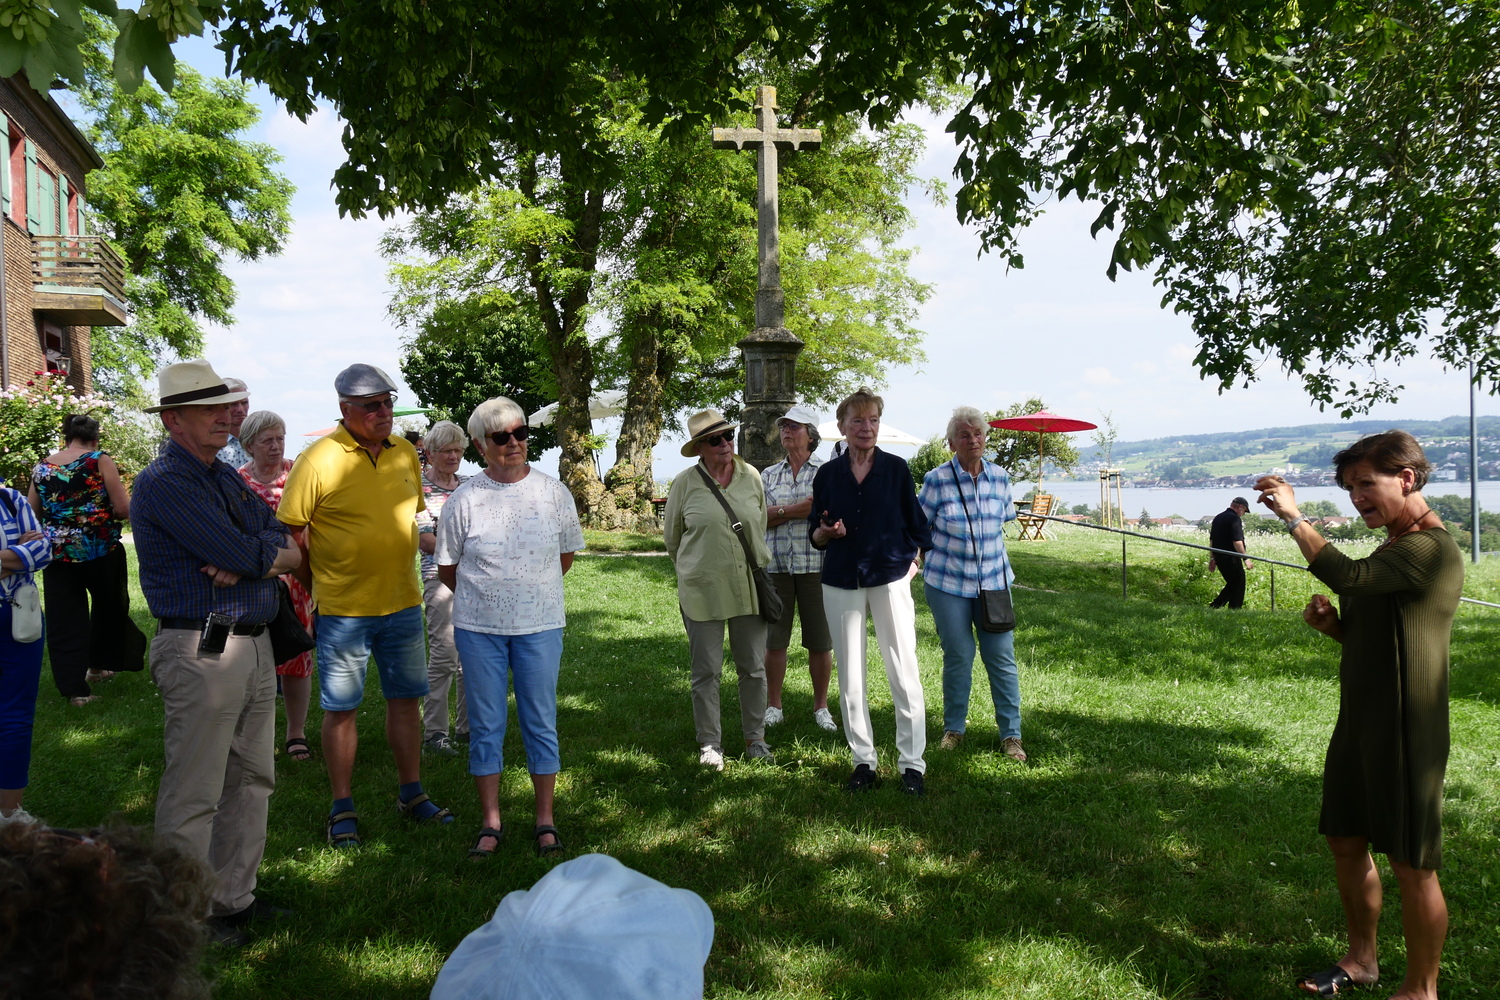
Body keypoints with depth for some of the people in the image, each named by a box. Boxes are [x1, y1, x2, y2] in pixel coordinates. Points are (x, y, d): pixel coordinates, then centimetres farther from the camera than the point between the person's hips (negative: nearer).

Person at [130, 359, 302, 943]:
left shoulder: (226, 477, 16)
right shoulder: (163, 483, -12)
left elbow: (279, 538, 8)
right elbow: (246, 553, -21)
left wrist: (249, 559, -13)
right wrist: (281, 553, 0)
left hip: (255, 646, 9)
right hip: (202, 652, -9)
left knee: (252, 779, 15)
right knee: (194, 793, 0)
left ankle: (234, 896, 28)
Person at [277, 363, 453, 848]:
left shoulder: (405, 453, 4)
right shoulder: (318, 460, -13)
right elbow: (290, 529, -8)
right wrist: (317, 581, -4)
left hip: (403, 602, 5)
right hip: (342, 609, -5)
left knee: (405, 698, 14)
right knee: (340, 708, 5)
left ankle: (411, 793, 28)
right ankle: (342, 808, 19)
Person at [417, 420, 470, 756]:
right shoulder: (418, 486, -3)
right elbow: (423, 539, -10)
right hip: (441, 578, -6)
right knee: (444, 655, -9)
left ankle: (467, 726, 19)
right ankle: (434, 731, 1)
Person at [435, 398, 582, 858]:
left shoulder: (554, 492, 0)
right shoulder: (463, 500, -4)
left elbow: (567, 554, 13)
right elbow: (446, 569, 6)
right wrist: (485, 596, 10)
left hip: (540, 625, 0)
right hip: (479, 628, 0)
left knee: (541, 722, 6)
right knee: (485, 724, 7)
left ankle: (545, 820, 18)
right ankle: (491, 823, 19)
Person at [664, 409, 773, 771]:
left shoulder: (751, 476, 3)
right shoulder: (685, 483, -4)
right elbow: (671, 536, 10)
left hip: (750, 587, 2)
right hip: (703, 591, -2)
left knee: (754, 668, 10)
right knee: (706, 672, 5)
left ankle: (755, 738, 25)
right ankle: (709, 743, 19)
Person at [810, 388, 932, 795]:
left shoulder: (896, 468, 3)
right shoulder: (828, 474, 5)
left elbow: (917, 525, 10)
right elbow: (815, 535, 9)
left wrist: (911, 561, -1)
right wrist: (826, 531, -12)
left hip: (890, 578, -1)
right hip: (841, 582, 2)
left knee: (903, 672, -3)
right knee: (850, 677, 6)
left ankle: (912, 763, 6)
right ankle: (863, 759, 17)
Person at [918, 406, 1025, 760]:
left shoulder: (1000, 478, 3)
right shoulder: (937, 480, -8)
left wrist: (988, 549, 11)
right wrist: (934, 561, 2)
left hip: (994, 581, 3)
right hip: (948, 584, -3)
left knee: (1002, 656, 2)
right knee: (958, 656, 5)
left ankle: (1011, 734, 11)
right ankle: (954, 728, 23)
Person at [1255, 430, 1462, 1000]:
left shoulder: (1434, 551, -17)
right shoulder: (1392, 549, 14)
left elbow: (1348, 577, -31)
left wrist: (1294, 517, -22)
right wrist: (1333, 625, 1)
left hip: (1405, 734, -10)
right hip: (1359, 724, 10)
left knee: (1411, 866, 2)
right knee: (1346, 842, 18)